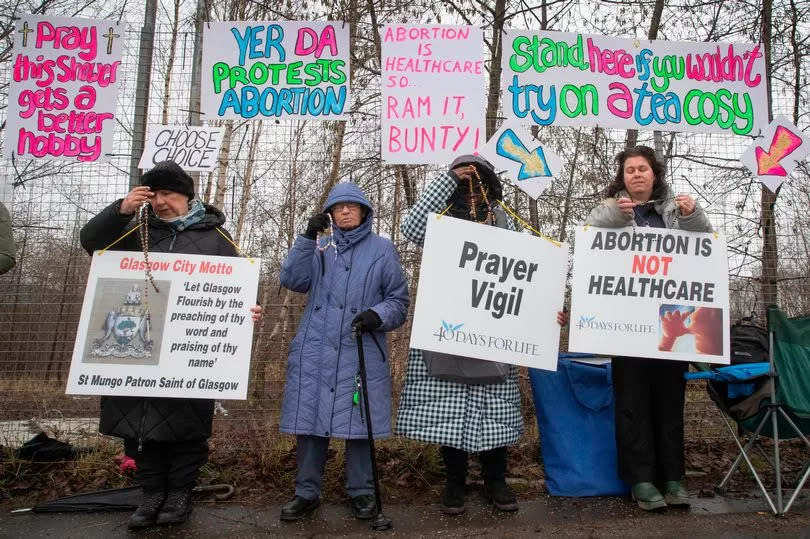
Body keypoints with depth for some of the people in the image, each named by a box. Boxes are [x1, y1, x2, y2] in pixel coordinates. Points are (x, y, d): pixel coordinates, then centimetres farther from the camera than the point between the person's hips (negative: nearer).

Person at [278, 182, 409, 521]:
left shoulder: (382, 249, 8)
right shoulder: (320, 248, 15)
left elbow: (399, 299, 6)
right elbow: (292, 280, 0)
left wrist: (378, 315, -13)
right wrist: (307, 238, -8)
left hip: (361, 352, -2)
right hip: (315, 350, 2)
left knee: (357, 420, 3)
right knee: (310, 418, 4)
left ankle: (361, 491, 19)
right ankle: (307, 492, 18)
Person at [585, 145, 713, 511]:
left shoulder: (674, 208, 15)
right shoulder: (609, 209, 9)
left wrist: (693, 216, -7)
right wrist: (616, 215, -21)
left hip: (671, 317, 3)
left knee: (669, 395, 7)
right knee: (633, 397, -1)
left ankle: (672, 476, 16)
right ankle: (640, 478, 5)